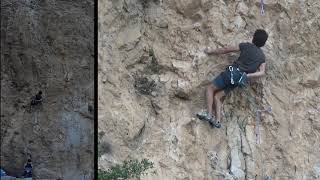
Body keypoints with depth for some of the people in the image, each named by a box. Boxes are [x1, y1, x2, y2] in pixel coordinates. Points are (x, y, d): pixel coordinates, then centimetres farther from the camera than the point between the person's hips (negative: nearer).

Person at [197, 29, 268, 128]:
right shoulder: (262, 57, 14)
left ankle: (209, 114, -10)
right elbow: (262, 72, 0)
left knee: (210, 88, 3)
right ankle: (218, 120, -5)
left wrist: (211, 51, 15)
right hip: (240, 79, 5)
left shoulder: (247, 46, 3)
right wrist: (247, 75, 0)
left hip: (232, 71, -5)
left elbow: (227, 49, 6)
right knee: (217, 96, 9)